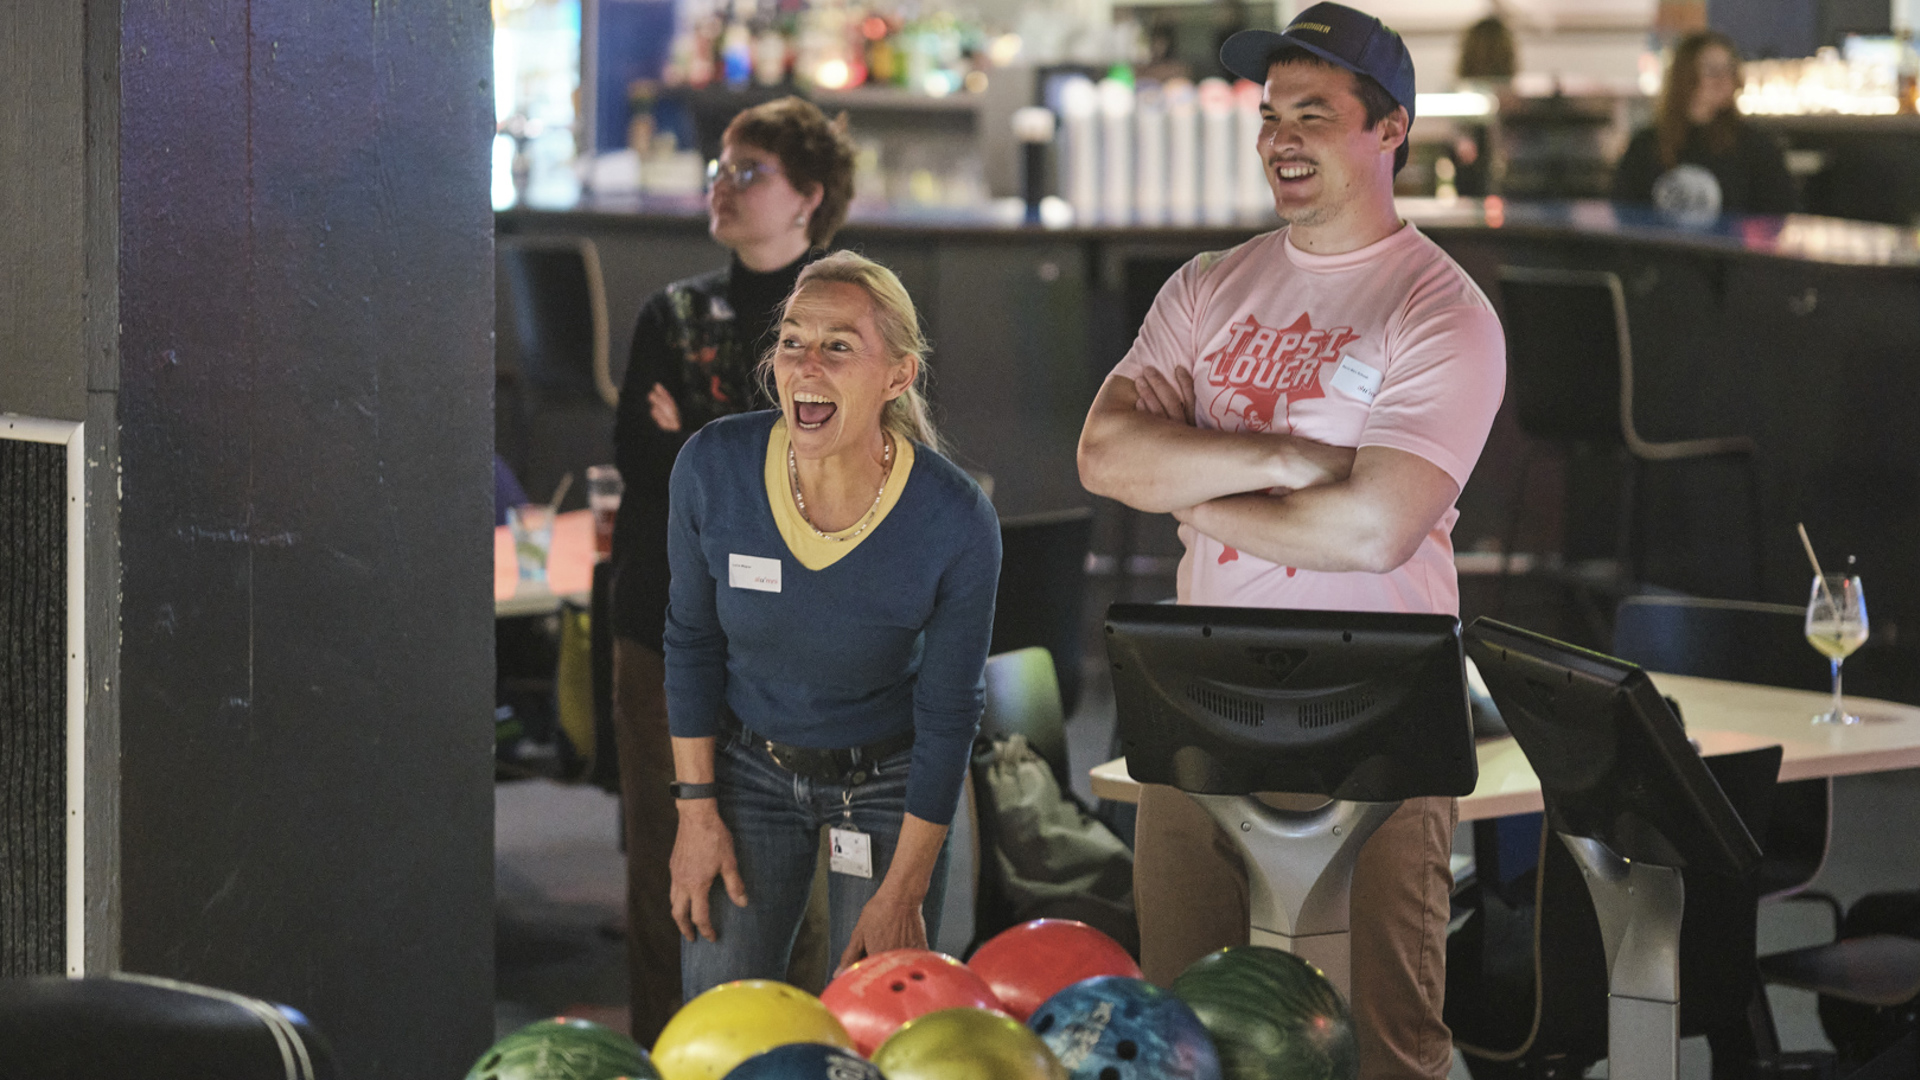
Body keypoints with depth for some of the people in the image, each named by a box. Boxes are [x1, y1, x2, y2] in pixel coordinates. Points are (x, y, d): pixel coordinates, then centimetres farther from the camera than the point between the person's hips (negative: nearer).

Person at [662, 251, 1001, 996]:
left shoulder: (957, 524, -25)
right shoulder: (714, 469, -20)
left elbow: (949, 713, -14)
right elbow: (692, 641, -3)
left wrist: (903, 892, -10)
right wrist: (696, 808, -2)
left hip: (890, 782, -2)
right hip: (749, 765, 2)